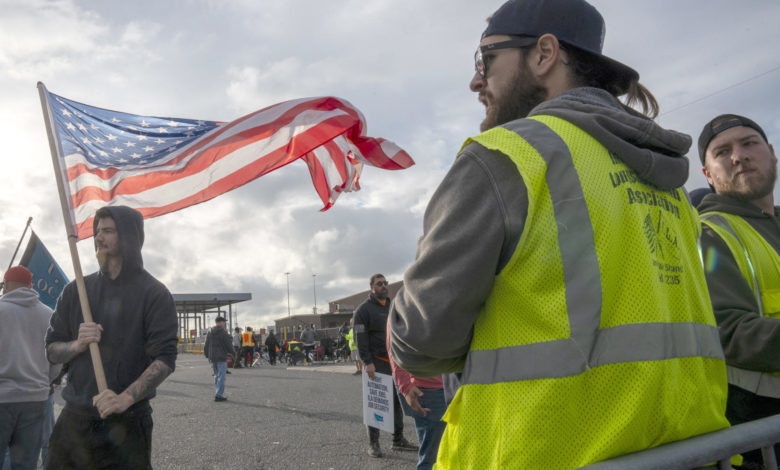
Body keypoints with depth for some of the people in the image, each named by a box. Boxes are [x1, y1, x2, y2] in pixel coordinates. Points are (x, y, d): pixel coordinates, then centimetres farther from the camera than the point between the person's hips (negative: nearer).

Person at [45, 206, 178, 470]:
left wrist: (125, 398, -26)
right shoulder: (75, 291, 10)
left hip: (127, 421, -4)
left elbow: (165, 360, -13)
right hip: (74, 418, 4)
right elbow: (51, 351, 12)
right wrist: (77, 345, -10)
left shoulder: (155, 294, -5)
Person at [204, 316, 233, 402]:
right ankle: (218, 395, -7)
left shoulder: (210, 333, 9)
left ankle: (219, 392, 20)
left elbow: (206, 346, 14)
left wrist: (208, 356, 23)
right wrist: (231, 352, 9)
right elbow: (229, 345, -10)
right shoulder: (223, 332, -12)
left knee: (216, 375, 17)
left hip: (212, 357, 7)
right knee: (221, 376, -4)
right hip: (221, 357, -7)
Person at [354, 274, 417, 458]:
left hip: (395, 362, 6)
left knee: (398, 401, 10)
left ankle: (398, 439, 21)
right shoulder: (364, 309, -5)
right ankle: (373, 443, 8)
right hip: (377, 363, -6)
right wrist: (367, 362, -19)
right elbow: (360, 338, -12)